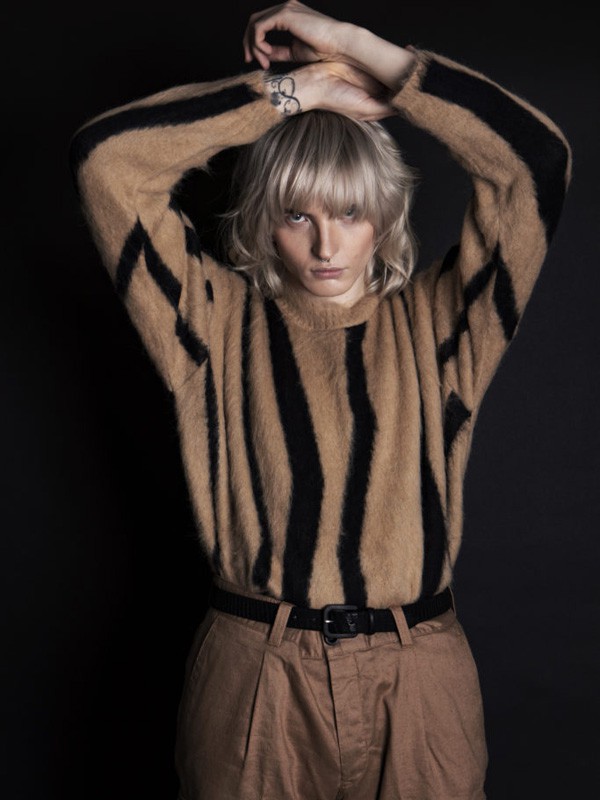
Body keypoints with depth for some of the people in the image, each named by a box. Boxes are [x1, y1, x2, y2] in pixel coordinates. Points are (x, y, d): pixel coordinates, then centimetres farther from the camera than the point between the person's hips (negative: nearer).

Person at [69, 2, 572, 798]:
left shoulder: (434, 322, 2)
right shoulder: (222, 323, 1)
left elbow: (539, 158, -8)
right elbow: (104, 155, -7)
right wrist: (295, 90, -6)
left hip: (417, 684, 1)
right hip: (255, 686, 0)